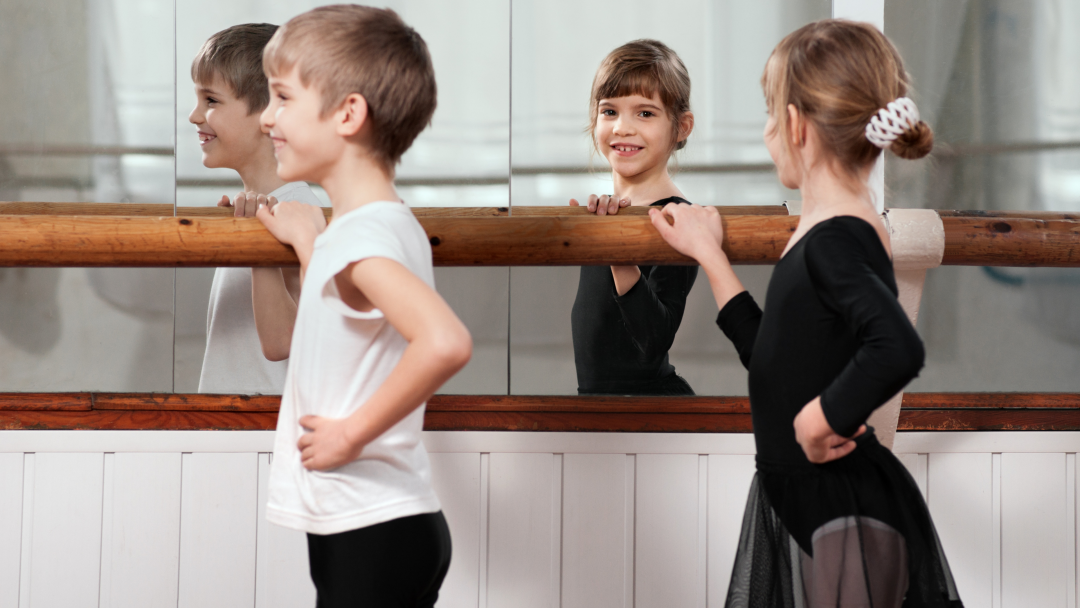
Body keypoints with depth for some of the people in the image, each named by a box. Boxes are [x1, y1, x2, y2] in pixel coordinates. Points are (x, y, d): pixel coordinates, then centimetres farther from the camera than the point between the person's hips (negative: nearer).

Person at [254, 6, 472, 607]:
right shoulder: (394, 224, 11)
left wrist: (352, 433, -25)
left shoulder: (362, 236, -19)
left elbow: (446, 342, -36)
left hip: (369, 536, -10)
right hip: (395, 522, 10)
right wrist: (306, 240, 22)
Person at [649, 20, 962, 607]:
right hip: (799, 504, 9)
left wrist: (820, 418, -24)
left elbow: (897, 348, -38)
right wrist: (708, 251, 23)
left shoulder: (837, 240, -20)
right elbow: (771, 358, 19)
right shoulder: (833, 233, 9)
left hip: (839, 517, -9)